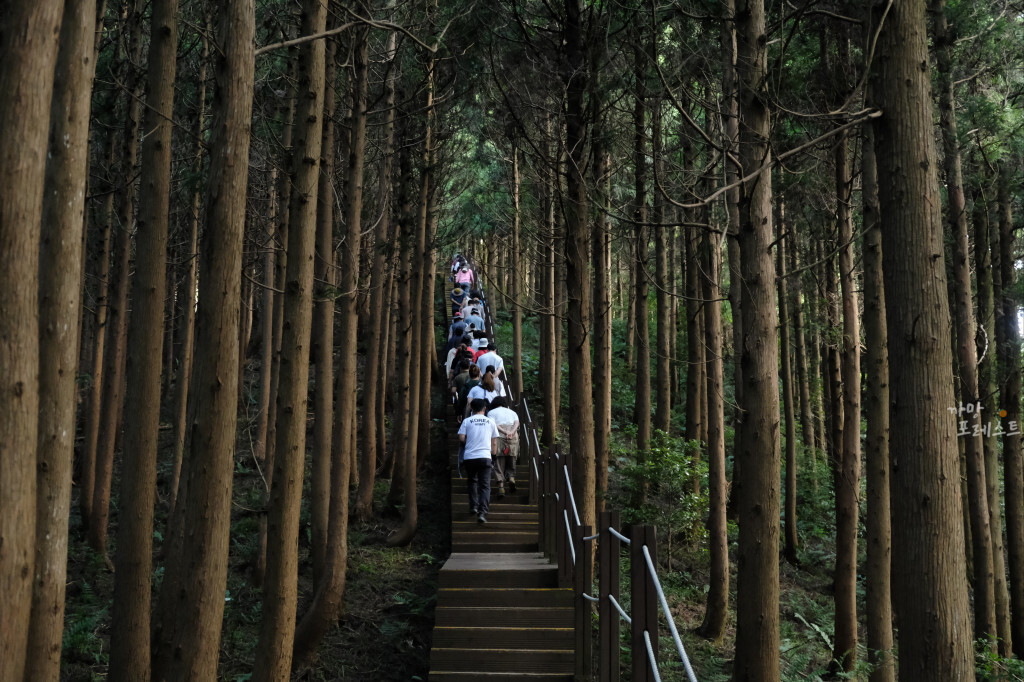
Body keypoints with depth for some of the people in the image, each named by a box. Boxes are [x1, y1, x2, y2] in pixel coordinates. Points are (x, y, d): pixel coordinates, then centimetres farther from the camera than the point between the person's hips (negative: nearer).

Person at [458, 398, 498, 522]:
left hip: (469, 457, 1)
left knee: (472, 481, 23)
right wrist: (494, 453, 24)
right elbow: (494, 443, 10)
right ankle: (482, 512, -14)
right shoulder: (490, 421, 8)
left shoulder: (467, 421, 4)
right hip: (485, 456, -1)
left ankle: (473, 506, 23)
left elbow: (461, 438, -4)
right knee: (485, 485, 0)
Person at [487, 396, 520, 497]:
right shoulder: (512, 412, 26)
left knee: (498, 464, -1)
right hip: (513, 438, 2)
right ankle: (511, 478, -13)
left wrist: (505, 432, -12)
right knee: (511, 463, 13)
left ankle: (501, 486, -13)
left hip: (499, 437, -2)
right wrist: (511, 432, -10)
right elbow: (517, 423, 5)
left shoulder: (491, 412, 18)